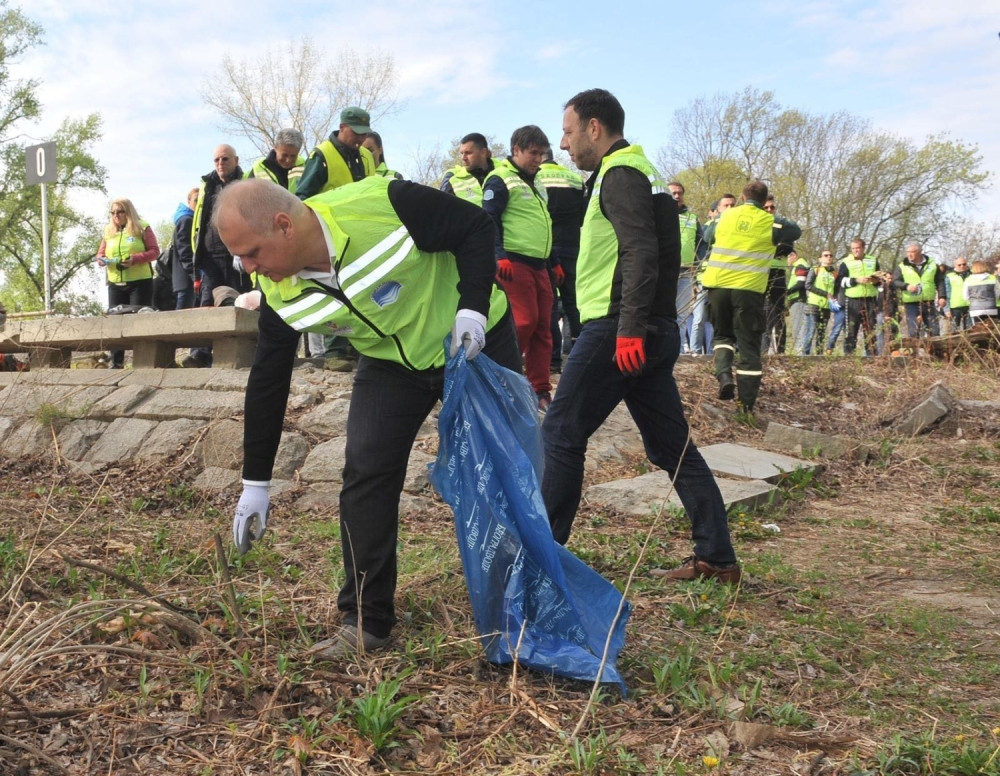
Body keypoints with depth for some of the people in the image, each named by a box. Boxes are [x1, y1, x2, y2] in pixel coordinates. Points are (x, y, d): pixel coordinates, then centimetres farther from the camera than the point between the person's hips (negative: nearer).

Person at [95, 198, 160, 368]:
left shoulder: (142, 228, 1)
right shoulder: (108, 231, 15)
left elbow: (154, 251, -5)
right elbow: (101, 253, 19)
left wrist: (135, 259, -18)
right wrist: (101, 259, -5)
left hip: (140, 282, -5)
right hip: (115, 283, 5)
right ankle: (116, 361, 7)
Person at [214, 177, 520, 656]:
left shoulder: (382, 205, -33)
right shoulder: (280, 294, -16)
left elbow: (475, 227, -20)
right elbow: (267, 383, -7)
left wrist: (471, 307, -33)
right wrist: (255, 483, -4)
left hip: (476, 341, -3)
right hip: (391, 365, 4)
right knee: (365, 477, -9)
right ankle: (365, 620, 4)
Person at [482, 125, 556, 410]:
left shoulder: (535, 184, 22)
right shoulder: (500, 180, -4)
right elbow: (489, 220, -13)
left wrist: (554, 262, 26)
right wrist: (499, 256, -23)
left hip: (539, 266, 8)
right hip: (515, 263, -8)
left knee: (543, 327, 3)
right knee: (525, 321, -15)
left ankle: (540, 390, 6)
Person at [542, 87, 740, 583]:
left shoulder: (620, 174, -7)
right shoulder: (638, 172, 24)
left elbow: (640, 253, -20)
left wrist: (629, 329, -26)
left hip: (616, 330, -10)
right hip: (650, 333, 10)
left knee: (560, 434, -2)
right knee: (672, 446, 9)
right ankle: (717, 558, 12)